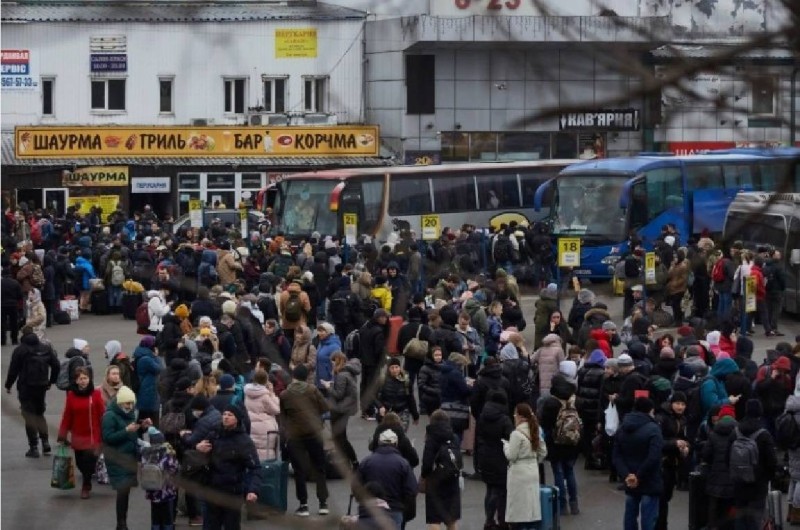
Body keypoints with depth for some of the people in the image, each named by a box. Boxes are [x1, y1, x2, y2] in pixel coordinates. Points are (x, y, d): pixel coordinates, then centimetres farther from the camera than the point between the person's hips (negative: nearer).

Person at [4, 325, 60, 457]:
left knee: (29, 416, 1)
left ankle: (33, 447, -2)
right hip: (42, 387, 4)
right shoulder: (46, 348, 4)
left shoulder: (20, 350, -9)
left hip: (26, 388, -4)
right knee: (40, 413, 19)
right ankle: (45, 441, 3)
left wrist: (8, 385, 5)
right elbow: (56, 365, 7)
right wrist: (51, 381, 19)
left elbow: (13, 370, -8)